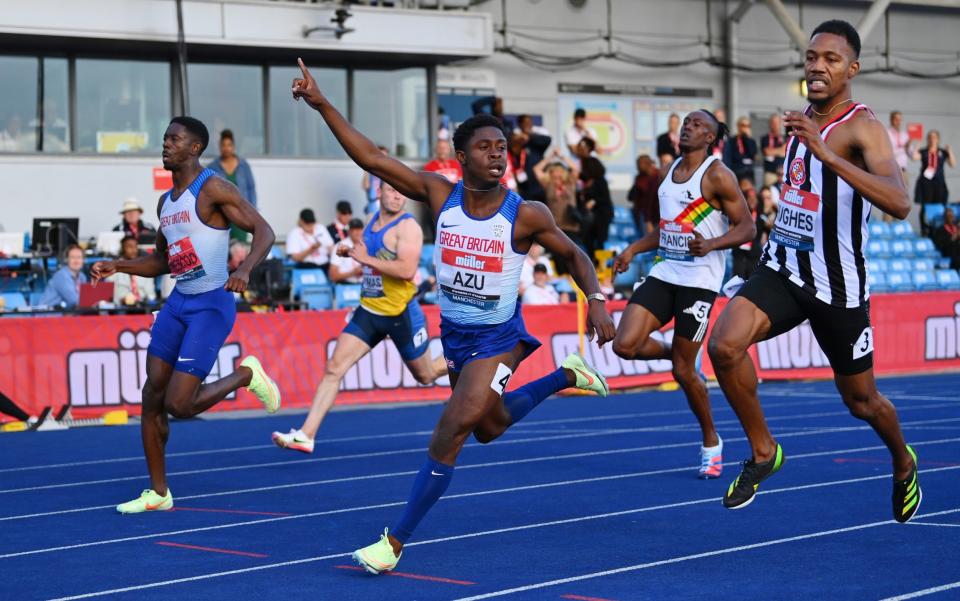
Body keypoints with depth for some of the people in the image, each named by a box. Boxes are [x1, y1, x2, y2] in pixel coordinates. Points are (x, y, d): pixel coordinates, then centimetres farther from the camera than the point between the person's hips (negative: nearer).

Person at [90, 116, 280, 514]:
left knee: (180, 405, -13)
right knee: (152, 398, 3)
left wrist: (245, 270, -33)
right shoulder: (166, 201, 14)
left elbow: (263, 231, -16)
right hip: (178, 302, 8)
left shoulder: (212, 189, -11)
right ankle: (158, 493, 14)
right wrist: (116, 267, 9)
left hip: (211, 305, -8)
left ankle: (246, 375, 12)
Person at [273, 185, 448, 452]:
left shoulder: (408, 227, -15)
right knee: (334, 367, -8)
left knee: (425, 375, 13)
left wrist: (366, 258, -24)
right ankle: (306, 435, -11)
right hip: (369, 310, 6)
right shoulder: (375, 221, 9)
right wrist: (351, 251, 7)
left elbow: (407, 270, -28)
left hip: (401, 314, -6)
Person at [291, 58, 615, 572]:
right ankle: (564, 377, 50)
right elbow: (370, 158, -12)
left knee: (454, 426, -19)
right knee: (489, 427, 24)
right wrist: (322, 105, -18)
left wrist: (596, 300, -16)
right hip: (454, 333, 5)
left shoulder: (526, 215, -17)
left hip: (499, 337, -5)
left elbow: (572, 254, 0)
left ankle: (396, 541, -10)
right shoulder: (440, 195, -11)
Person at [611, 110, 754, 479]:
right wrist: (633, 250, 15)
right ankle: (675, 354, 20)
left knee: (683, 371, -4)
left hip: (699, 280, -6)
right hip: (664, 273, 6)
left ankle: (711, 443, 16)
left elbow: (746, 227, -10)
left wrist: (711, 244, -27)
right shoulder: (673, 169, 15)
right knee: (624, 345, -11)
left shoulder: (717, 175, -8)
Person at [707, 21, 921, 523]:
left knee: (861, 399, 11)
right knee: (724, 345, -23)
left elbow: (899, 203, -36)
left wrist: (826, 153, -42)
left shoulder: (862, 127, -16)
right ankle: (763, 452, -2)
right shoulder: (804, 121, 8)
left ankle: (903, 464, 44)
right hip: (782, 268, 5)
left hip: (836, 286, -5)